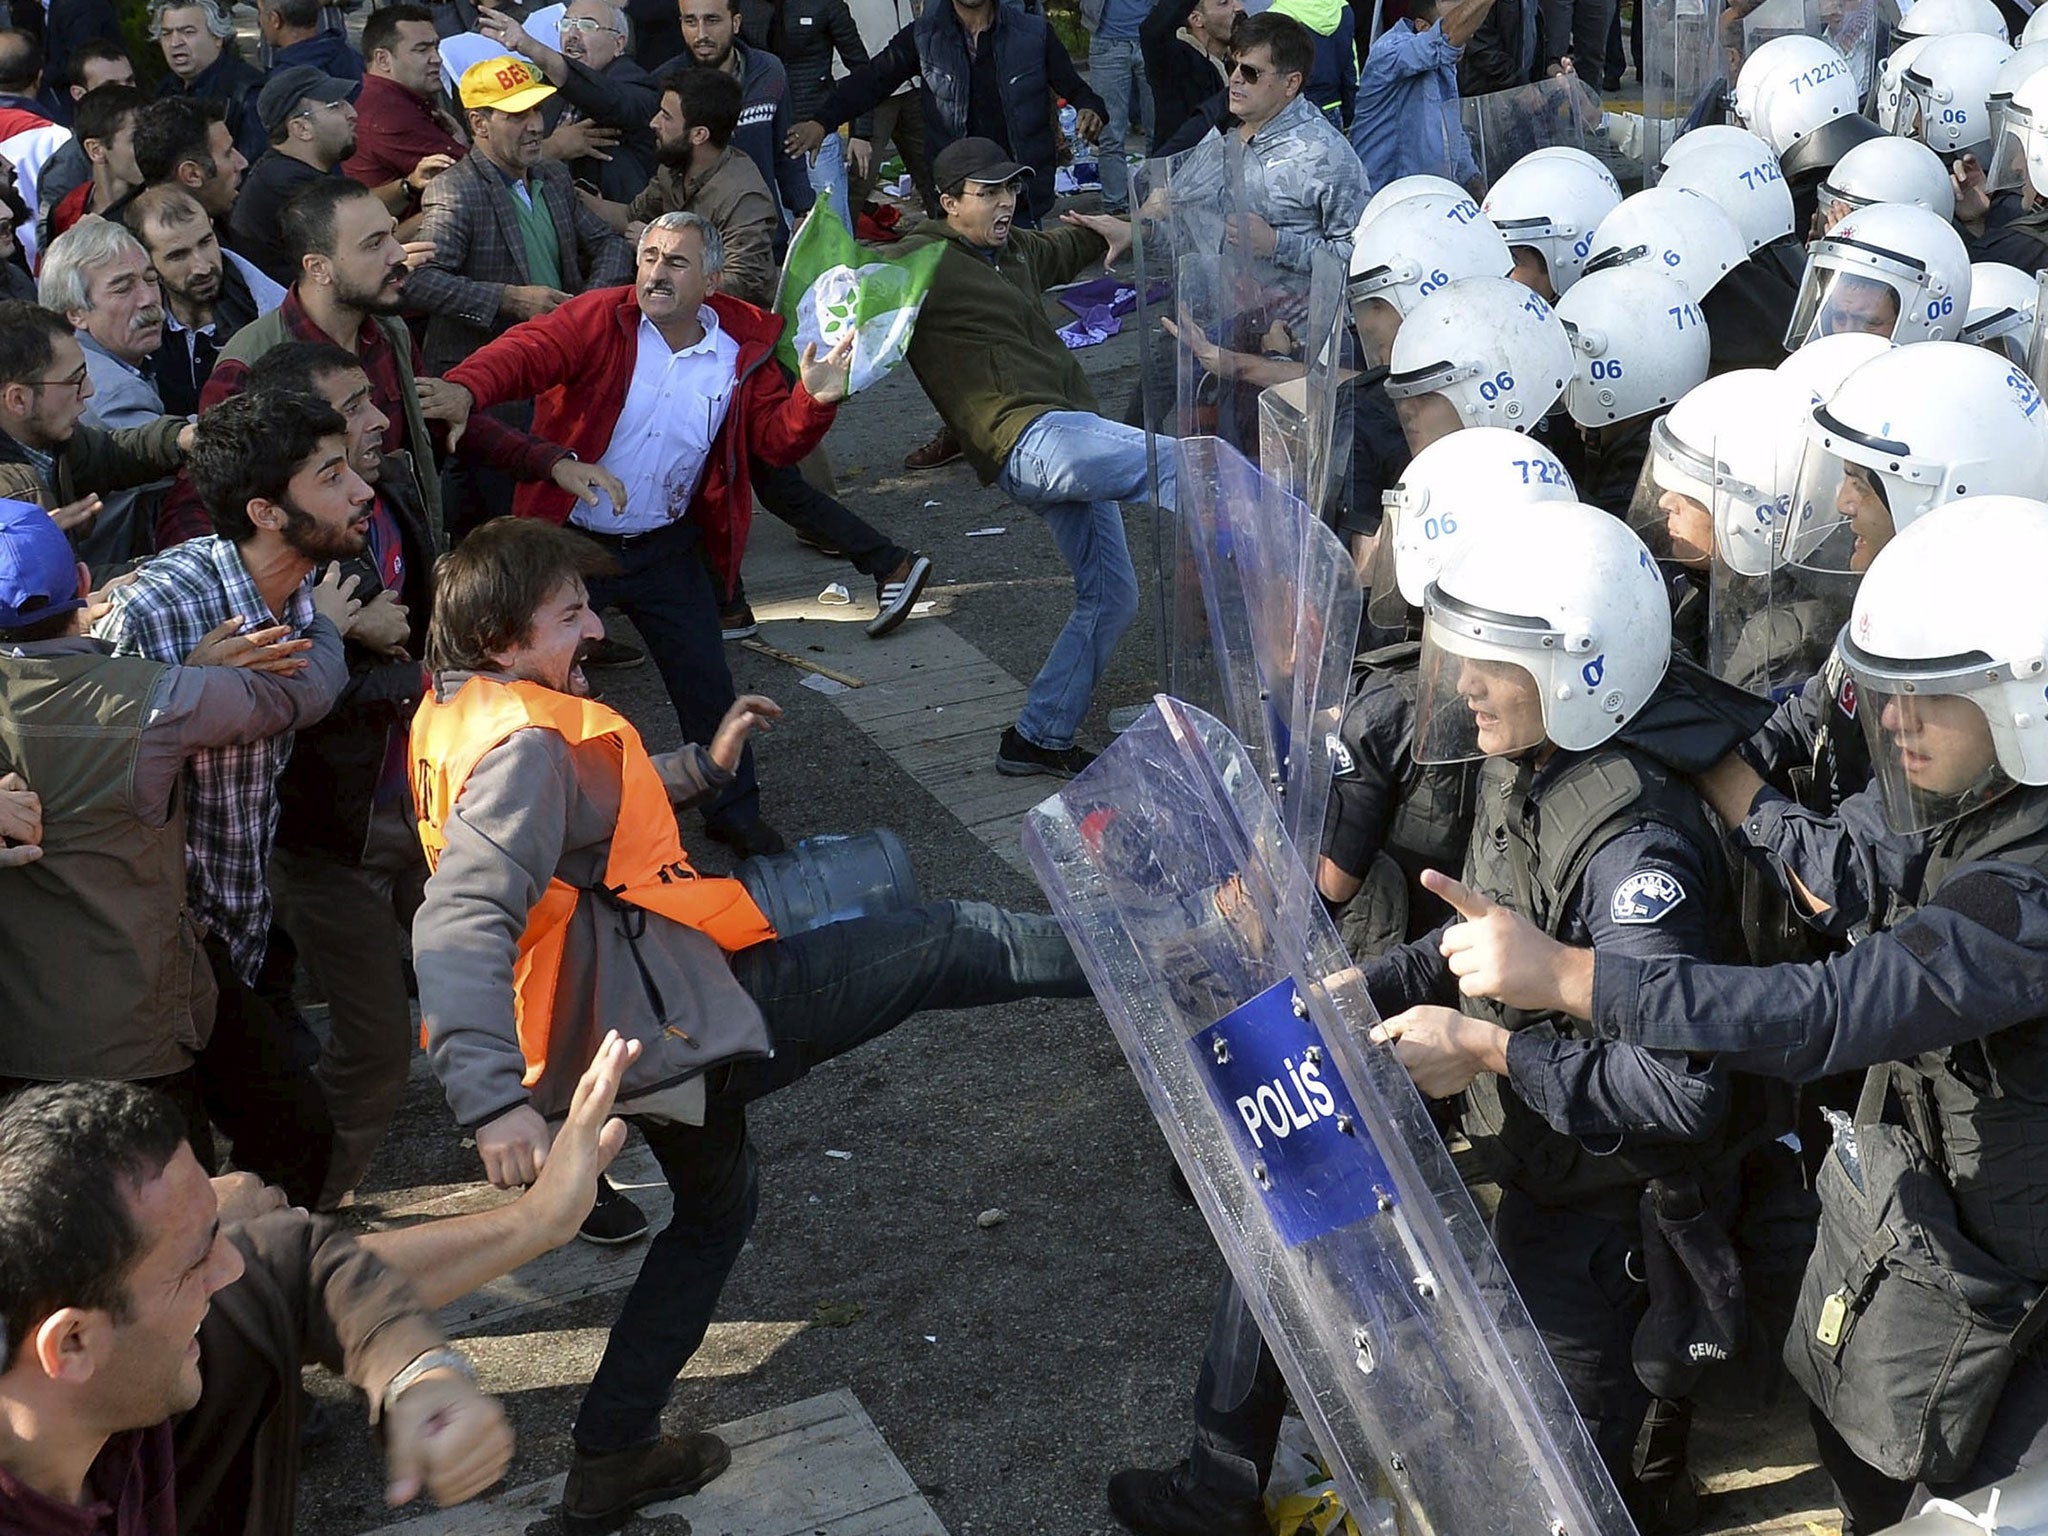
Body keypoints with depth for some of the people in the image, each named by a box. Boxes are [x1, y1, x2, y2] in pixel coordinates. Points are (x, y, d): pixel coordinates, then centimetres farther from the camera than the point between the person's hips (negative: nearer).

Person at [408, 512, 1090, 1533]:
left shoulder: (459, 718, 9)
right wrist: (496, 1099, -45)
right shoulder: (526, 741, -22)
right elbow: (462, 925, -35)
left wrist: (702, 767, 26)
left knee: (716, 1207, 31)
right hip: (677, 1010, -11)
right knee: (951, 945, -1)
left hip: (649, 1028, 11)